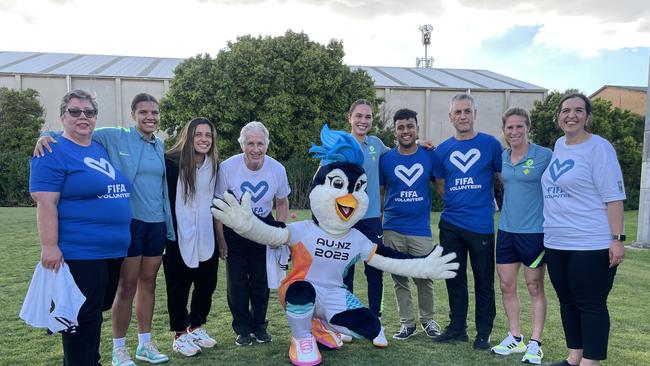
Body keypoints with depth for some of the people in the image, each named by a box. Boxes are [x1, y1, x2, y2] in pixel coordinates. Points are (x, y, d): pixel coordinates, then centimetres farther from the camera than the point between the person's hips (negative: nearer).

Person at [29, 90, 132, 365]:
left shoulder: (102, 149, 15)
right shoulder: (53, 152, -9)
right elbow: (45, 204, -16)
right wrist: (49, 247, -21)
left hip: (114, 252, 8)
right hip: (79, 255, -8)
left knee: (96, 313, 19)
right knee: (82, 319, 1)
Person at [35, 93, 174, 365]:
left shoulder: (160, 146, 10)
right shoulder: (114, 137, -6)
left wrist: (169, 226, 16)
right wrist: (46, 136, -30)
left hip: (155, 224, 5)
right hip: (127, 222, -5)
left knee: (148, 283, 12)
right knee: (127, 285, 2)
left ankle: (145, 344, 25)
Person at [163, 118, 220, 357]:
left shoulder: (214, 165, 6)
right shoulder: (171, 162, -11)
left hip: (206, 238, 5)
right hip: (179, 237, -5)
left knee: (206, 284, 12)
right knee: (179, 287, 6)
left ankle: (196, 327, 31)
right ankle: (180, 334, 22)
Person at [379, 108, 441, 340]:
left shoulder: (429, 156, 2)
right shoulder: (386, 159, 3)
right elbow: (380, 193, 7)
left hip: (421, 230, -1)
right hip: (392, 230, 1)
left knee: (424, 278, 5)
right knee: (399, 280, 9)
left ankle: (427, 319, 28)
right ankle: (407, 323, 24)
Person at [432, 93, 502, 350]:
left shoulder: (490, 144, -1)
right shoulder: (443, 150, 7)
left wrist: (484, 203, 2)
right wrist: (457, 203, 3)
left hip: (481, 225, -3)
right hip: (450, 224, 3)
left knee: (484, 280, 5)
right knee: (454, 278, 13)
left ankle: (484, 333, 19)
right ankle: (457, 327, 27)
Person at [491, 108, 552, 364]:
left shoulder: (544, 156, -9)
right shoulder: (502, 157, 5)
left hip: (534, 230, -5)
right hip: (506, 230, 5)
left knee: (535, 288, 5)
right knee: (506, 286, 10)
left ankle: (535, 343, 16)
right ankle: (515, 337, 25)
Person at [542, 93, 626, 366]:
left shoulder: (599, 148, -9)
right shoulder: (559, 145, 12)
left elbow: (614, 197, -13)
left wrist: (617, 239, -18)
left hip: (592, 244, -7)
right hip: (556, 243, 8)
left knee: (590, 304, 1)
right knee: (567, 302, 15)